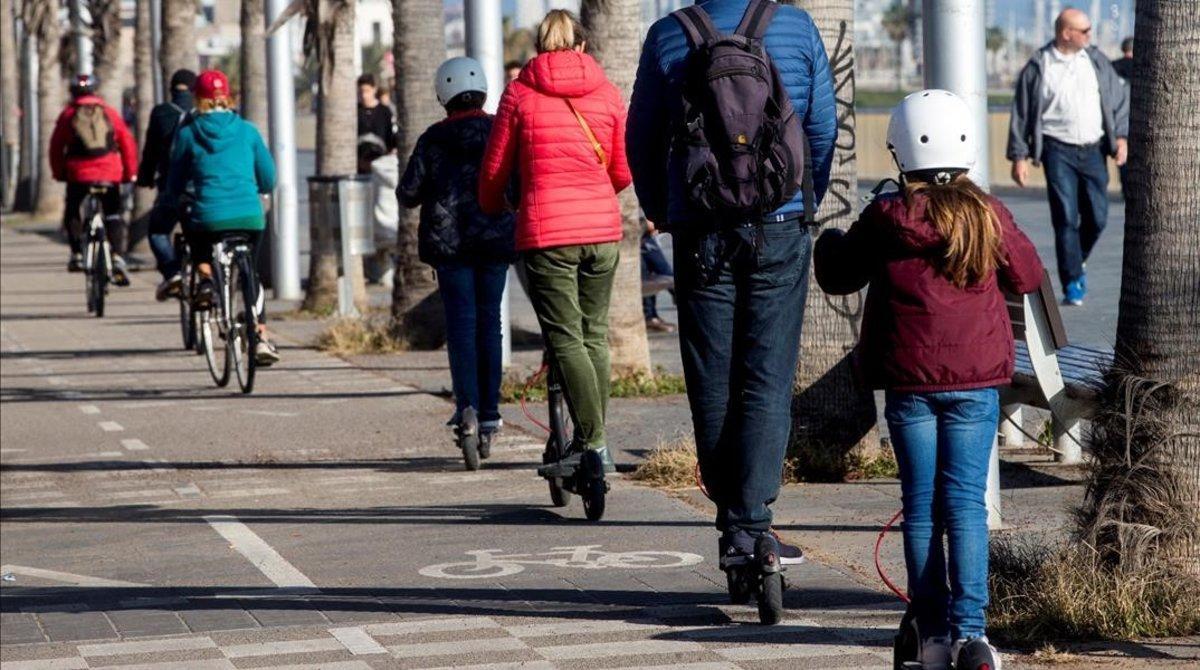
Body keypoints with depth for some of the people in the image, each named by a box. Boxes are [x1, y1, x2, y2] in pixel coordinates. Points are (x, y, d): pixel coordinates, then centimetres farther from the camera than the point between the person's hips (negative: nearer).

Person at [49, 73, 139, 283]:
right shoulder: (110, 113, 9)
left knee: (72, 211, 21)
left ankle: (77, 254, 8)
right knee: (114, 216, 8)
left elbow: (56, 147, 6)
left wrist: (58, 172, 18)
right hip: (110, 175, 1)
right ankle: (118, 258, -11)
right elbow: (128, 142, 7)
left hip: (78, 173, -1)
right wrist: (130, 172, 15)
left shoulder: (68, 115, 7)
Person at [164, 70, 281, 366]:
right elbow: (268, 179, 11)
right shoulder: (247, 131, 6)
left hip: (208, 217, -1)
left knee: (199, 251, 33)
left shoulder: (188, 133, 2)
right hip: (250, 216, 1)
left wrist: (173, 200, 31)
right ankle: (261, 337, 10)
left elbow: (175, 184, 9)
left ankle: (205, 277, 3)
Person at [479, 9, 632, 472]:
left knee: (565, 338, -4)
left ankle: (590, 442, -14)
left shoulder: (520, 93, 0)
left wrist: (491, 209, 28)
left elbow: (494, 170, 6)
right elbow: (623, 172, 11)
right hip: (602, 228, 3)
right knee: (594, 335, 13)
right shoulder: (607, 93, 7)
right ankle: (596, 443, 15)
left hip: (546, 230, -3)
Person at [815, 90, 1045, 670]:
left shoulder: (884, 219, -6)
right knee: (965, 502, 0)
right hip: (975, 382, 0)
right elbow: (1027, 276, 12)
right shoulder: (988, 216, -3)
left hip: (908, 382, 0)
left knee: (921, 506, 7)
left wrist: (830, 242, 30)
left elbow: (838, 276, 9)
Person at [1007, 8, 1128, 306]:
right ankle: (1072, 285, -1)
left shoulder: (1096, 61, 9)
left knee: (1097, 217, 3)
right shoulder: (1038, 68, -2)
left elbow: (1119, 100, 14)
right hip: (1059, 150, -4)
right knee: (1066, 218, -8)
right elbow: (1021, 114, 2)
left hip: (1093, 150, 4)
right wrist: (1019, 156, -2)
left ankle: (1077, 262, 32)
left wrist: (1121, 137, 3)